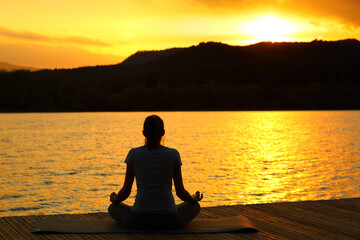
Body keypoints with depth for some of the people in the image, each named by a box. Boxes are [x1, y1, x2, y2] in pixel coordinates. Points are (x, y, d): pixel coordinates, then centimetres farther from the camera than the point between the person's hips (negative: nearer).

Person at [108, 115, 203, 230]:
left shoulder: (134, 154, -2)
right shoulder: (173, 154, -3)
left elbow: (126, 191, 4)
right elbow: (180, 192, 2)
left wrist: (114, 199, 27)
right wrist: (195, 199, 24)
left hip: (139, 221, 0)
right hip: (169, 222, 0)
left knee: (113, 208, 32)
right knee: (195, 206, 30)